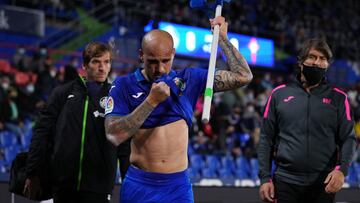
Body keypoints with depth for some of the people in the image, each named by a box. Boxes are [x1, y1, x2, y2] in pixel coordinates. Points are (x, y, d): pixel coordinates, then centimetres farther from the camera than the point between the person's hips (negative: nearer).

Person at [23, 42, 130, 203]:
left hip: (98, 188, -1)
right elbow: (43, 133, 8)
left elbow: (125, 144, 4)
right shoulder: (63, 93, 8)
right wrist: (33, 174, 3)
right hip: (62, 184, 1)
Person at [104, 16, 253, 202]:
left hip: (178, 187, 2)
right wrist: (151, 101, -18)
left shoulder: (188, 79, 5)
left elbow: (243, 76, 3)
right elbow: (114, 136, -15)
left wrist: (222, 38, 3)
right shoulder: (124, 85, -2)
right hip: (139, 186, -1)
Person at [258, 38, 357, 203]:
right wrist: (265, 178, -1)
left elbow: (348, 138, 2)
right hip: (285, 183, 0)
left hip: (323, 184, 0)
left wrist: (341, 169, -15)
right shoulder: (279, 94, 7)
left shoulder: (338, 98, 7)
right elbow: (266, 139, 7)